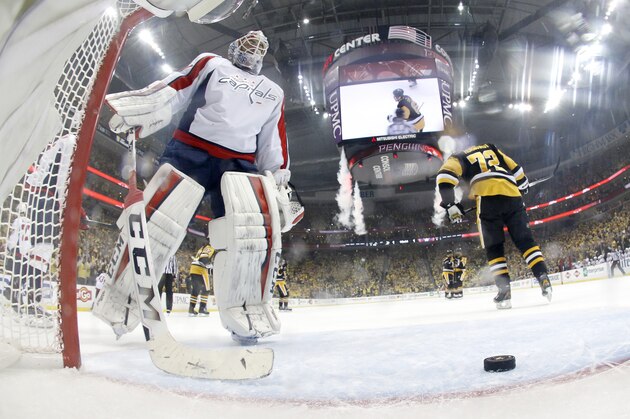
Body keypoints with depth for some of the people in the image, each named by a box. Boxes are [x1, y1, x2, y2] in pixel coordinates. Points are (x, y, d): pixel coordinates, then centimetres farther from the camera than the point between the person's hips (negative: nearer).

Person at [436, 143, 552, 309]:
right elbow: (515, 169, 29)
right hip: (512, 193, 3)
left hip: (487, 196, -3)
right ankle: (543, 278, -4)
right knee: (525, 241, 9)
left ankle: (505, 290, -3)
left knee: (493, 248, 5)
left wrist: (450, 204, 0)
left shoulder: (458, 157, 22)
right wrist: (522, 185, 41)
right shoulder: (490, 149, 35)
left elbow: (444, 176, 1)